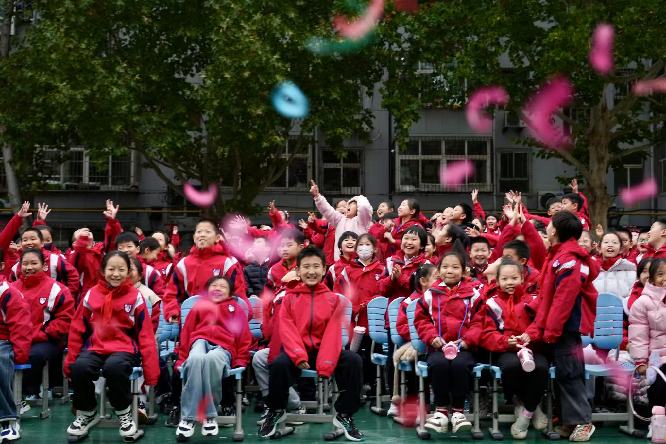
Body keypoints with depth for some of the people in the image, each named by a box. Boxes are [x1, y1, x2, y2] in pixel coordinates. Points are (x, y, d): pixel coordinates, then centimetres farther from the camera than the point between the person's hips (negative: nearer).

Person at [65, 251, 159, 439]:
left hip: (124, 348, -3)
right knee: (79, 368, -28)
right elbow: (77, 329, 12)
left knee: (113, 367, -35)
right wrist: (70, 359, 7)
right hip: (95, 347, 3)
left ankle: (125, 414, -8)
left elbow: (145, 334, 0)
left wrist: (151, 370, -4)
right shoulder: (91, 295, 6)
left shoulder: (135, 297, 0)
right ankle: (86, 413, 0)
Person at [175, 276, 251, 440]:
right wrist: (182, 358, 14)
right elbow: (186, 333, 24)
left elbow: (244, 336, 18)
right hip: (200, 342, 1)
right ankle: (188, 417, -36)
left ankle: (207, 416, -31)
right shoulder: (199, 306, 29)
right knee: (196, 359, -39)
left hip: (223, 347, -1)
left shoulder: (236, 308, 26)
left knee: (211, 359, -41)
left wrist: (241, 361, 6)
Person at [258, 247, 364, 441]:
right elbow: (287, 330, -5)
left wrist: (325, 365, -22)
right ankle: (276, 411, -1)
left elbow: (333, 333, -6)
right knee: (279, 364, -32)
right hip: (297, 351, -1)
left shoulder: (334, 299, 5)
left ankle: (344, 415, -5)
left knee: (354, 360, -24)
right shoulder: (289, 298, 5)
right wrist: (298, 356, -24)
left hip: (323, 350, 1)